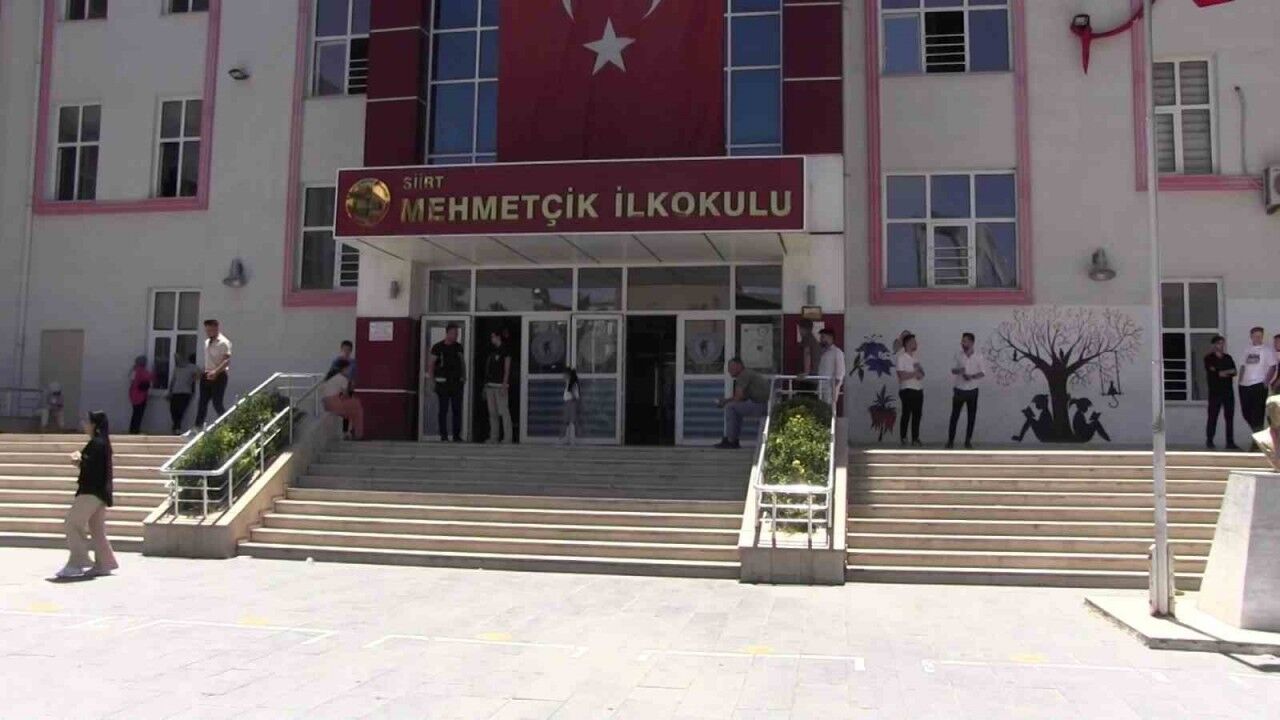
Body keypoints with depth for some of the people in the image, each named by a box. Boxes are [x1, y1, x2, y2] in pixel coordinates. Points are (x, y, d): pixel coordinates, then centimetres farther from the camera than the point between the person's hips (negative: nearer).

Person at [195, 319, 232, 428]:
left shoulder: (223, 342, -11)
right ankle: (198, 426, 10)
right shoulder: (207, 342, 14)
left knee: (217, 404, -7)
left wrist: (215, 371, -32)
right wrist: (204, 372, 15)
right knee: (203, 403, 7)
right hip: (207, 376, 8)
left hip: (218, 376, -8)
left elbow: (226, 360, -20)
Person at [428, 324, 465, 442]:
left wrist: (464, 378, 10)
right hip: (443, 382, -4)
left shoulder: (459, 347, 10)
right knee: (443, 409, -1)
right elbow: (431, 364, 0)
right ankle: (444, 436, 4)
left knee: (457, 409, 2)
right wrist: (432, 381, -7)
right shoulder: (438, 347, -2)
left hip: (457, 382, 4)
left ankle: (457, 435, 8)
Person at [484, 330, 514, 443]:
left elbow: (507, 369, -9)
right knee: (492, 413, 8)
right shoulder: (491, 351, 17)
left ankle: (508, 438, -7)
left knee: (504, 412, -8)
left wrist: (504, 385, -16)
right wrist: (485, 385, 14)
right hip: (490, 385, 7)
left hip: (500, 386, -7)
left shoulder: (504, 350, -3)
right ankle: (493, 437, 12)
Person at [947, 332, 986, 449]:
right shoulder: (957, 355, 0)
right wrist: (958, 370, -24)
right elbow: (952, 370, 0)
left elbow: (983, 372, -3)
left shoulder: (978, 357, -2)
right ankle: (950, 441, 6)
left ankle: (968, 441, 12)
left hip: (972, 391, 0)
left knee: (972, 417, 3)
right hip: (959, 390, 0)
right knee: (954, 416, 0)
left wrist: (972, 376, -21)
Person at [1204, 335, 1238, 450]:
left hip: (1228, 392, 4)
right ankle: (1209, 441, 5)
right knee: (1212, 416, -3)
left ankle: (1230, 442, 5)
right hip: (1215, 392, -4)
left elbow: (1234, 372, 4)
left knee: (1230, 416, 2)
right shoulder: (1209, 358, 2)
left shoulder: (1228, 358, 15)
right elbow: (1211, 373, -10)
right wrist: (1228, 372, -2)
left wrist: (1220, 372, -12)